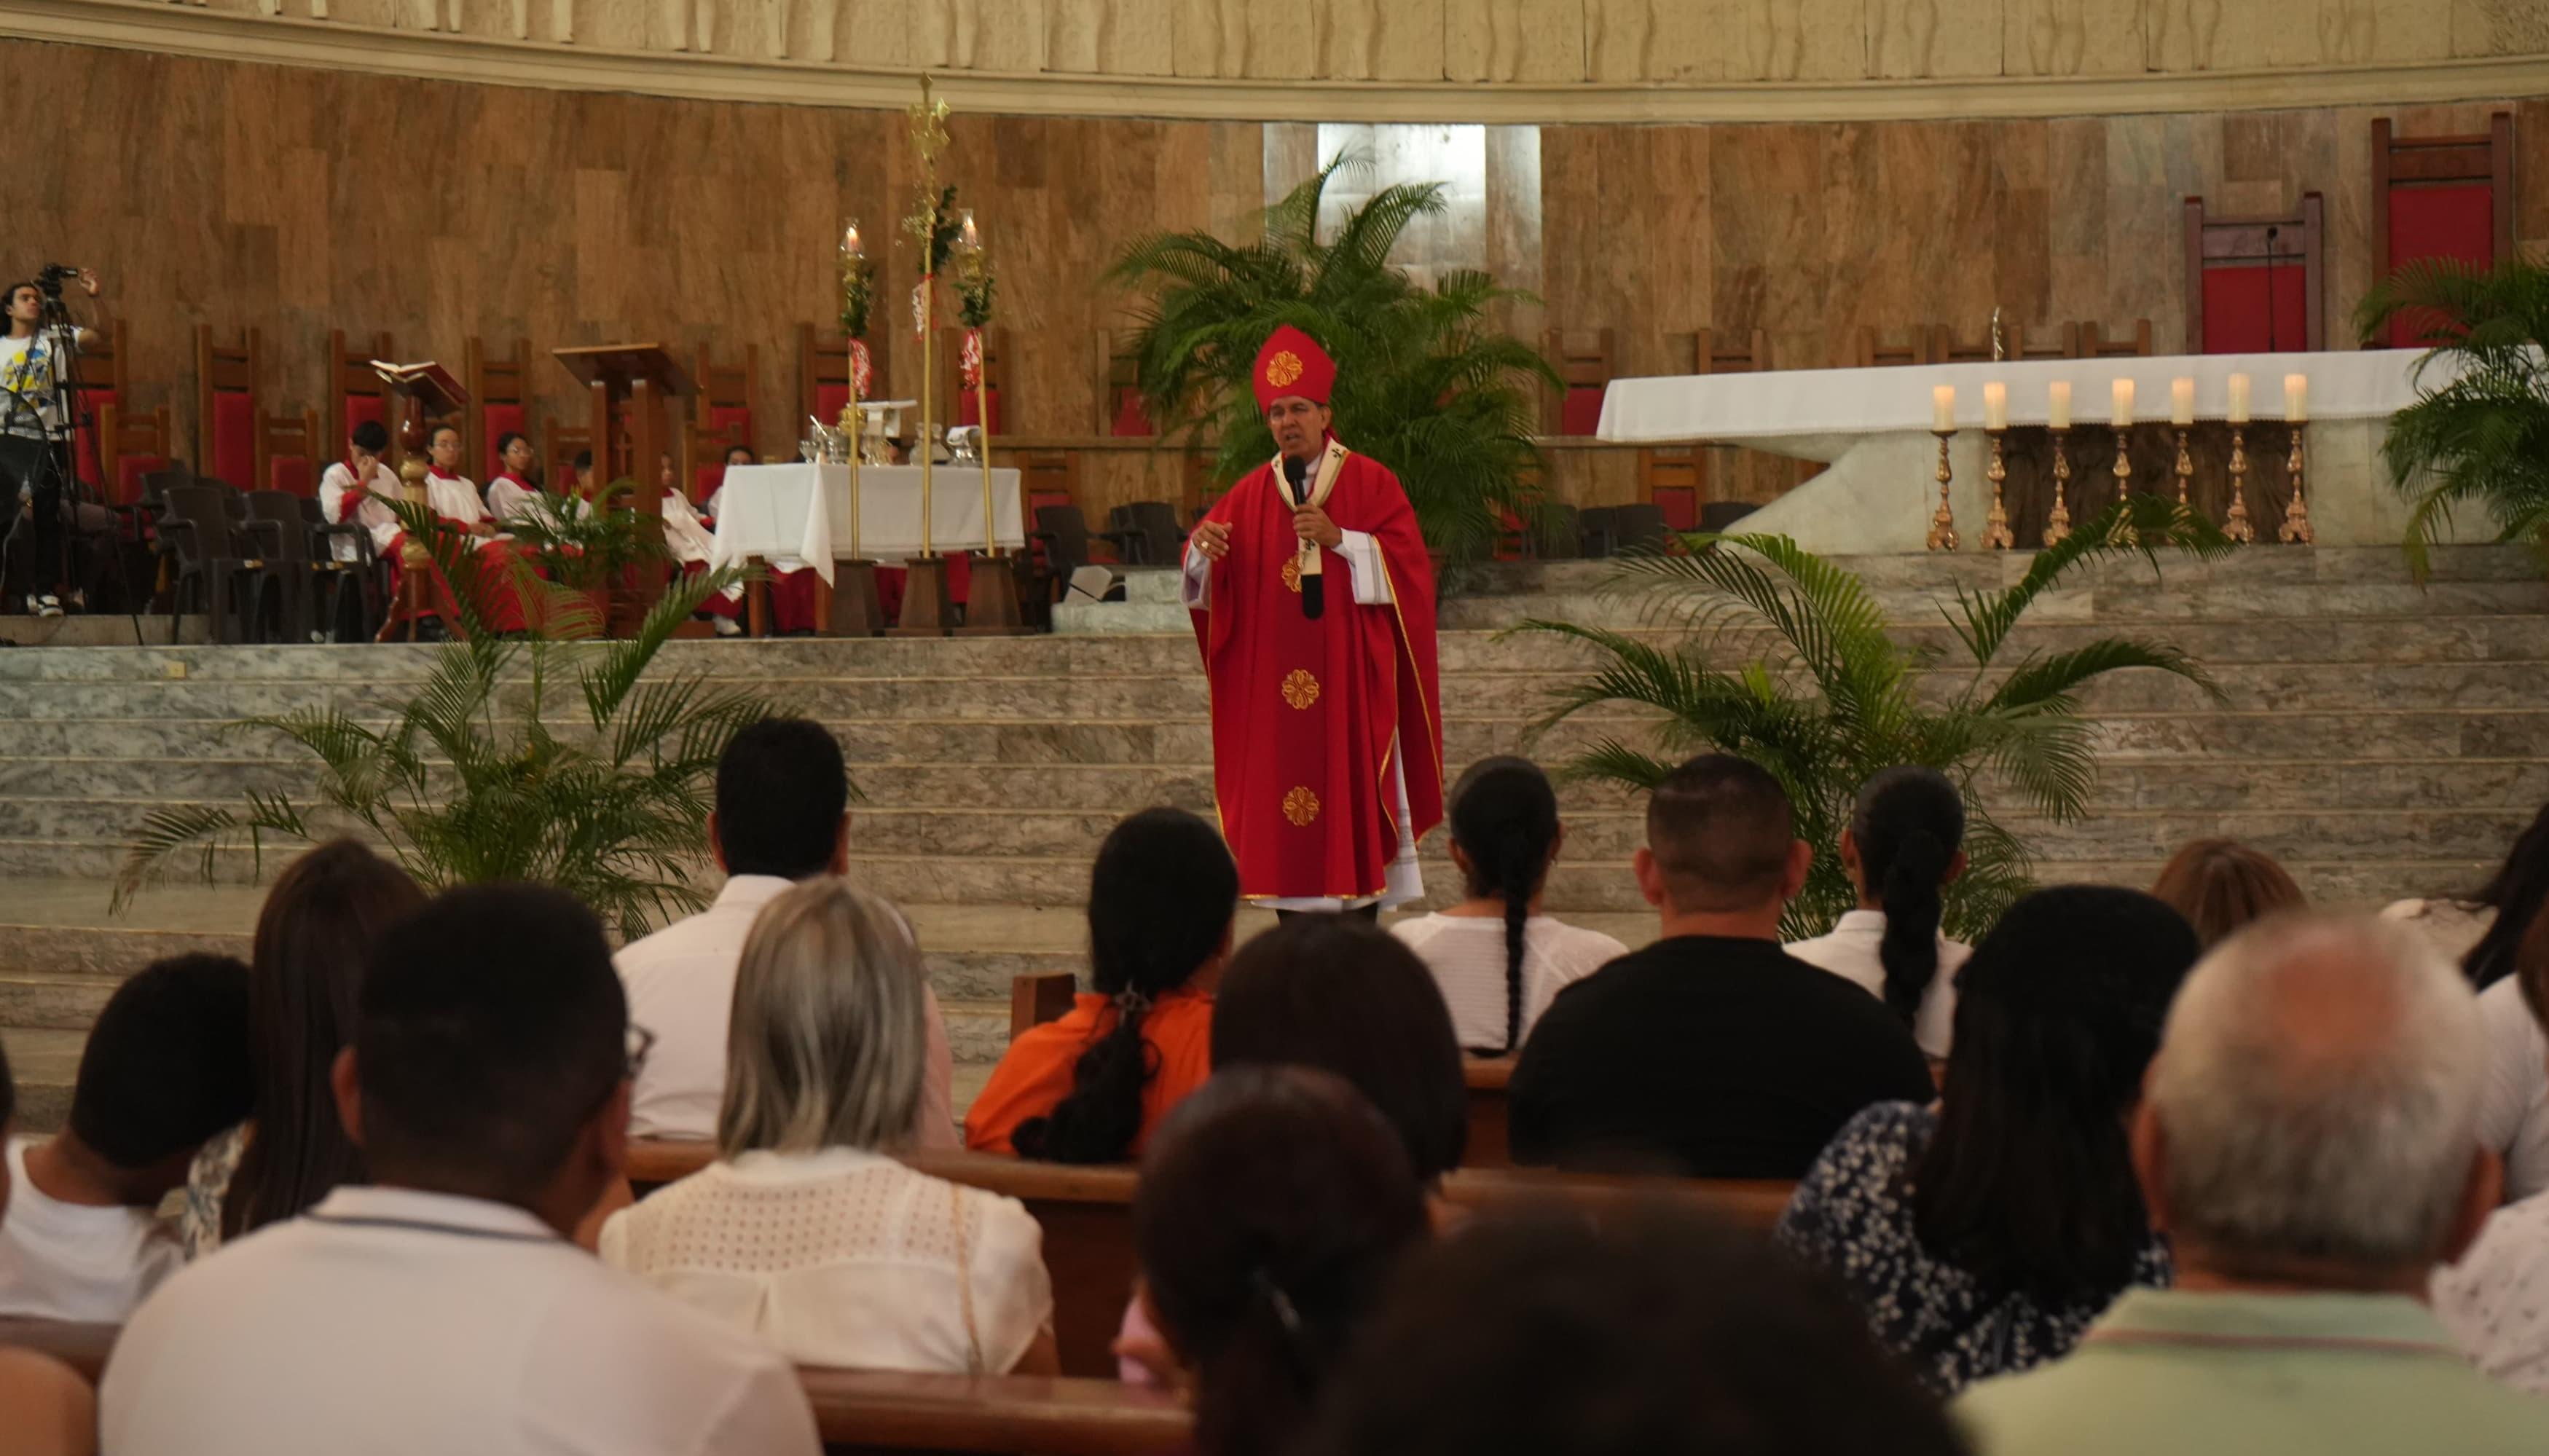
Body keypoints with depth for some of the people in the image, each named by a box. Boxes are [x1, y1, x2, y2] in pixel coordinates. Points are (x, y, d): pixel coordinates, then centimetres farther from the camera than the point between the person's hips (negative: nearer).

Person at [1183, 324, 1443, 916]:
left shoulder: (1371, 482, 1)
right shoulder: (1251, 494, 9)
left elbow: (1408, 561, -7)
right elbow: (1208, 579, 3)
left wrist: (1340, 539, -17)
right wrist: (1203, 548, -20)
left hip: (1350, 677, -3)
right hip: (1272, 684, 3)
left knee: (1353, 791, -2)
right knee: (1280, 776, 2)